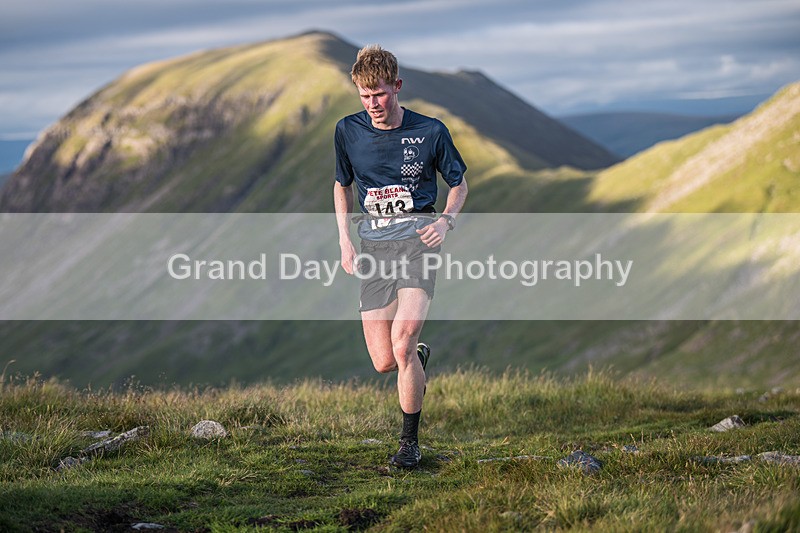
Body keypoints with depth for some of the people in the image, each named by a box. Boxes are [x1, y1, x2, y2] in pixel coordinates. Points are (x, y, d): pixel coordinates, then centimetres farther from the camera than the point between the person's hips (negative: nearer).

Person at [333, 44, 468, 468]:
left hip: (417, 234, -3)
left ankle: (410, 440, -7)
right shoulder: (348, 131, 5)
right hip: (373, 241, 3)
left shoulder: (430, 131, -2)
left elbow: (458, 183, 11)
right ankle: (418, 356, 35)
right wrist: (344, 241, 10)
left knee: (403, 335, -23)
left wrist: (446, 219, -8)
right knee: (383, 362, -5)